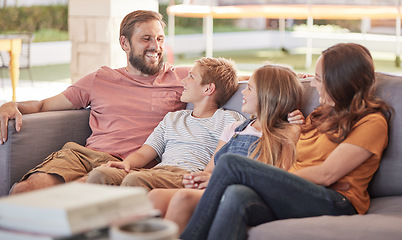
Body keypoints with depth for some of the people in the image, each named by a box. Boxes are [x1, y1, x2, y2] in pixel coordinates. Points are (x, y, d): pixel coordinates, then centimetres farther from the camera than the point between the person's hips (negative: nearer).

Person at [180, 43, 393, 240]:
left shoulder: (372, 122, 2)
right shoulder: (321, 114, 28)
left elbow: (326, 175, -8)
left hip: (335, 204, -6)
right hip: (293, 197, 7)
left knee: (231, 163, -21)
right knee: (235, 196, -31)